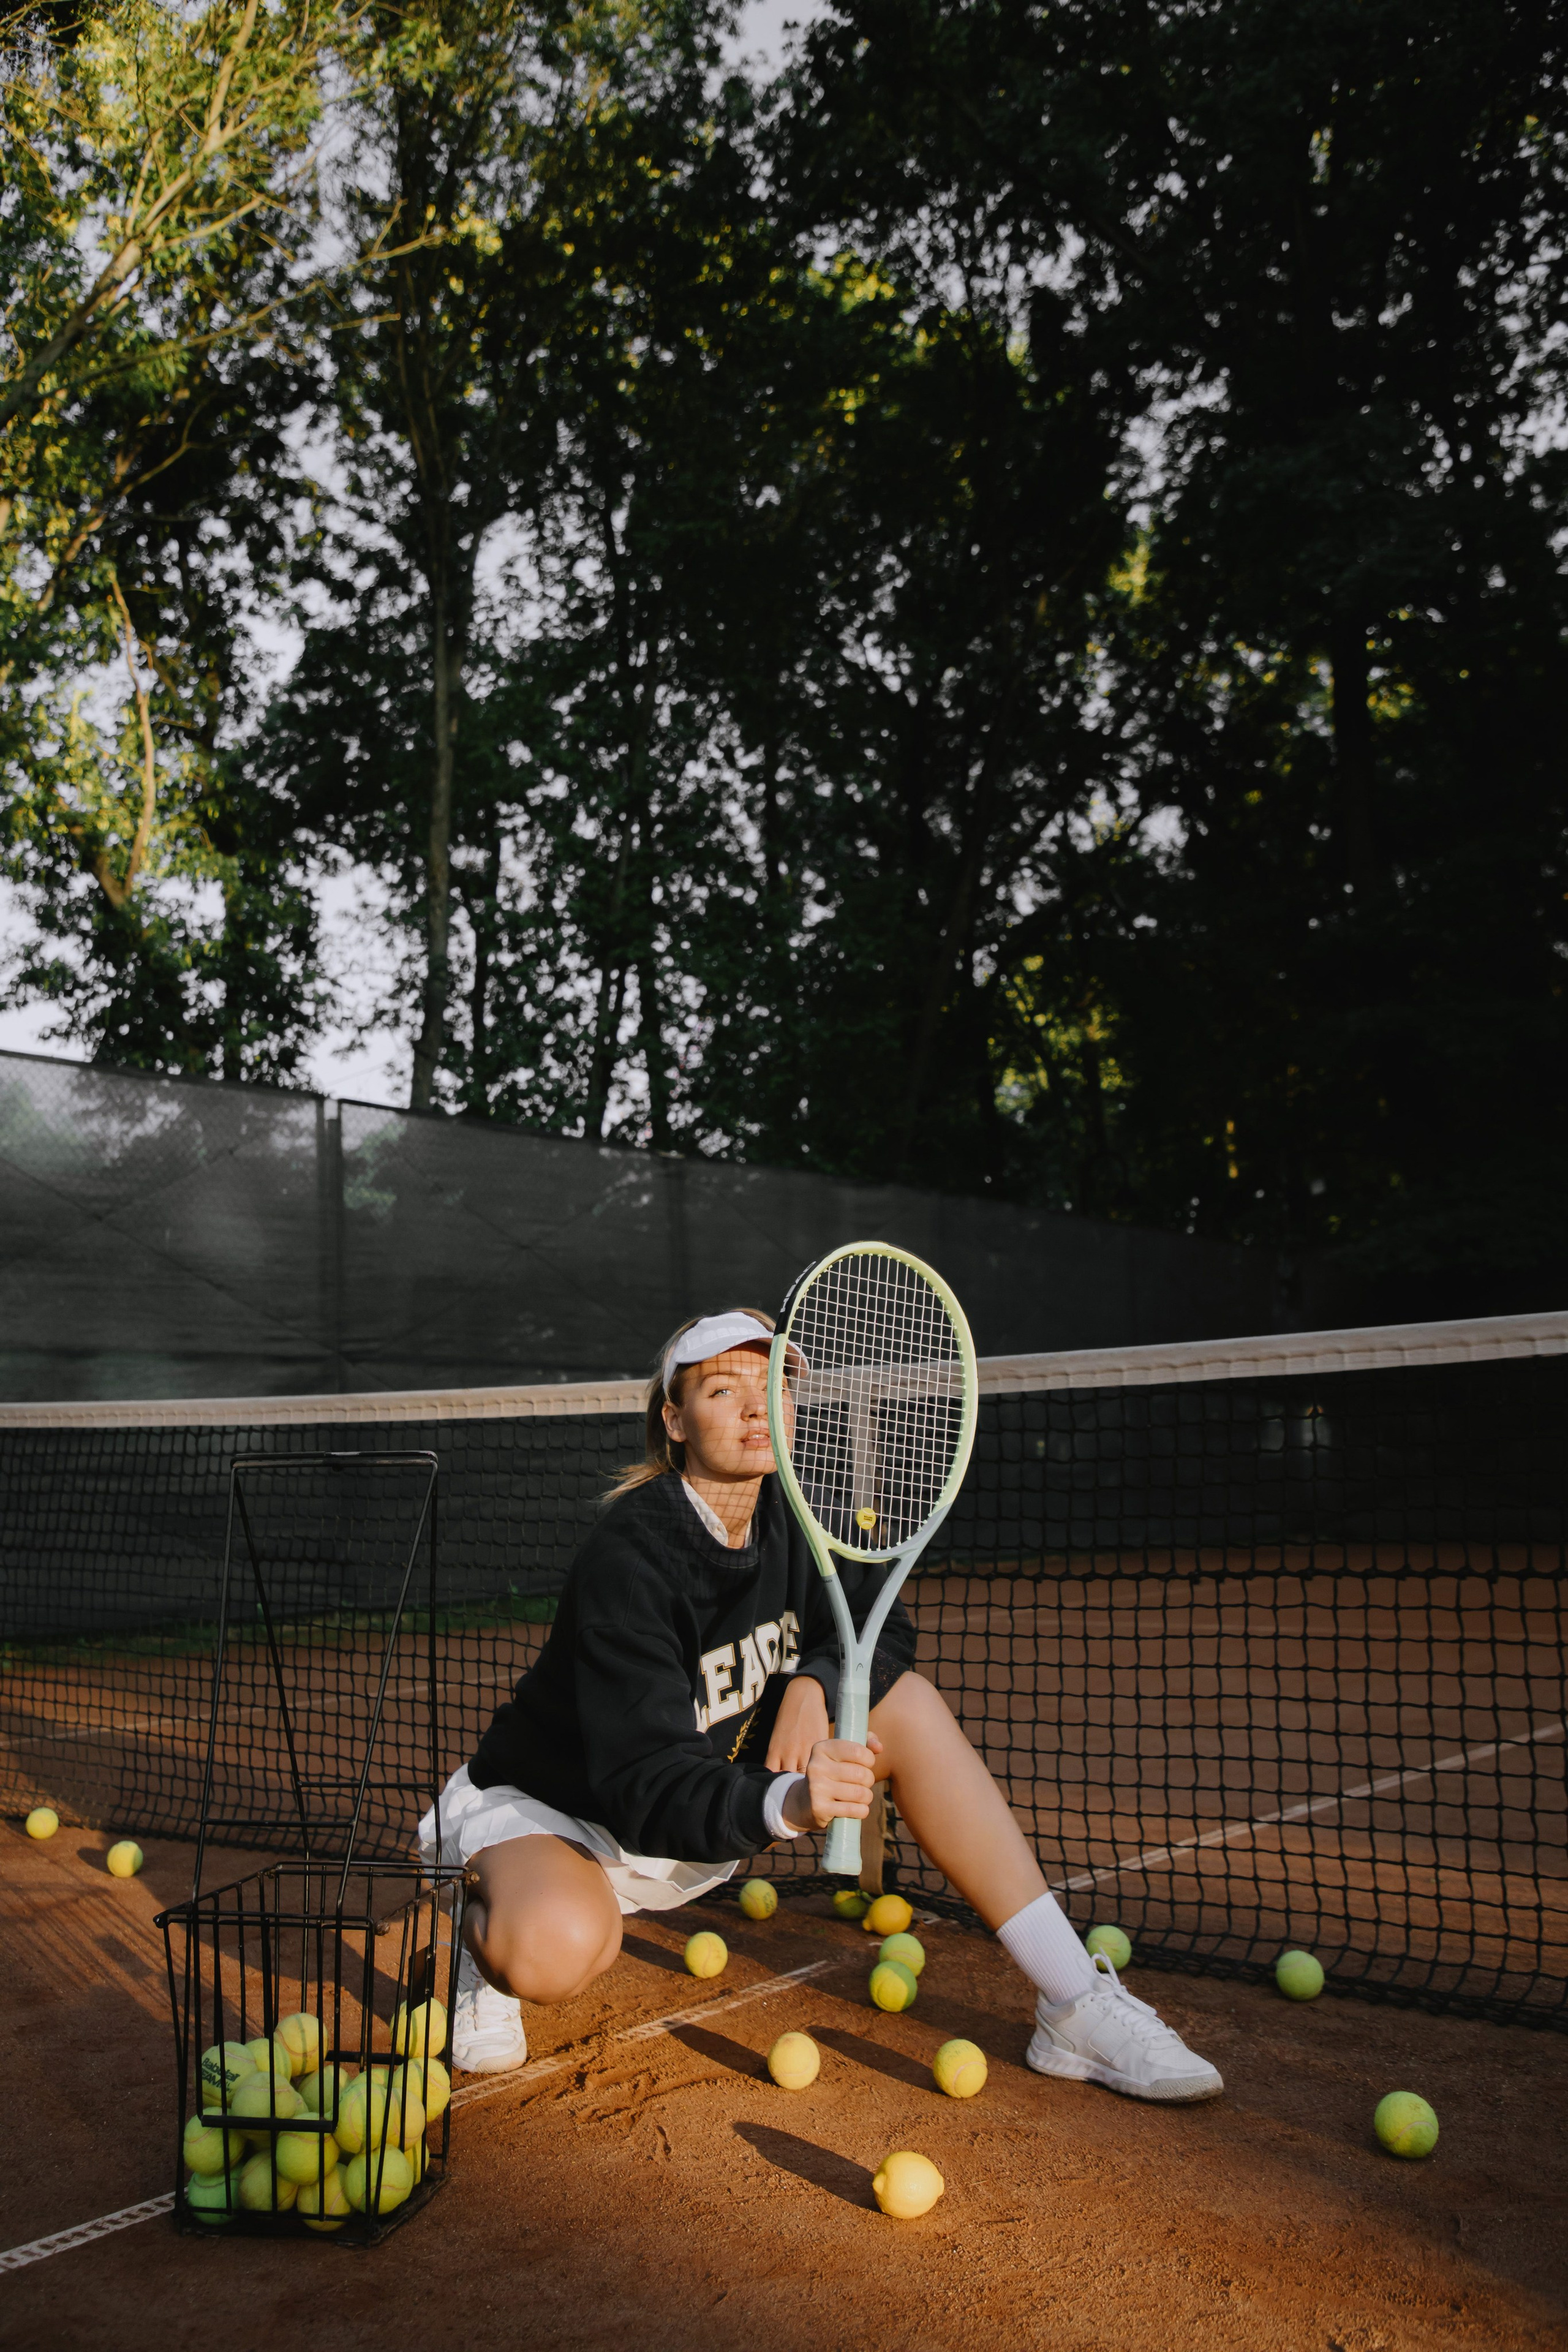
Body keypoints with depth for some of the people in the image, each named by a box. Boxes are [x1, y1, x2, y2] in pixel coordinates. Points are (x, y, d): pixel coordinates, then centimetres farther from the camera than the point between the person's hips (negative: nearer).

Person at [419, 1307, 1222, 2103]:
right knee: (556, 1949, -42)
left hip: (711, 1819, 7)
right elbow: (646, 1788, -35)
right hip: (552, 1812, -6)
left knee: (905, 1701, -9)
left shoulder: (788, 1518, -9)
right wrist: (784, 1803, -53)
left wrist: (816, 1682, -20)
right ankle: (483, 1925, -2)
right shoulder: (628, 1558, -29)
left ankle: (1074, 2000, -7)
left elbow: (880, 1628, 3)